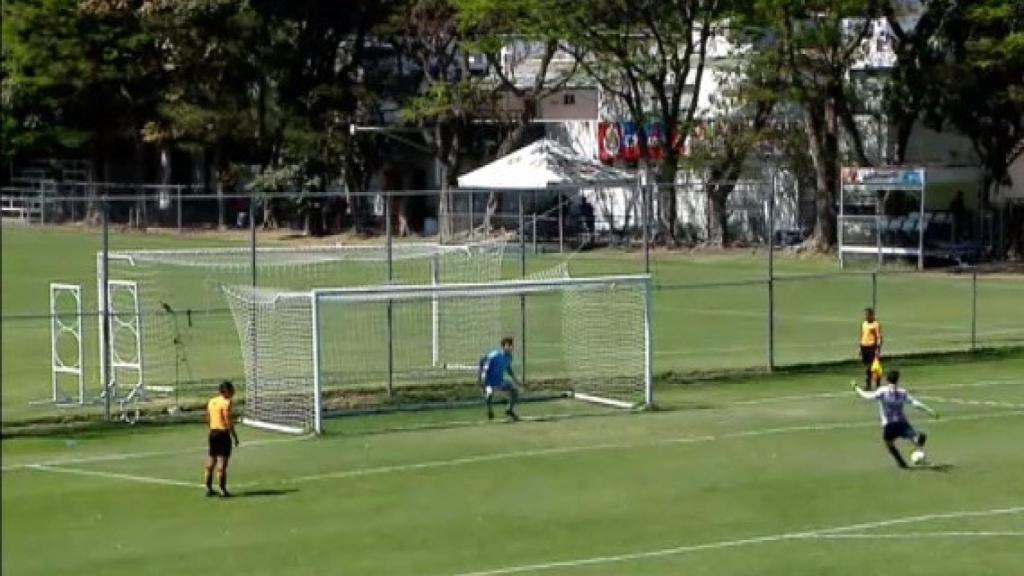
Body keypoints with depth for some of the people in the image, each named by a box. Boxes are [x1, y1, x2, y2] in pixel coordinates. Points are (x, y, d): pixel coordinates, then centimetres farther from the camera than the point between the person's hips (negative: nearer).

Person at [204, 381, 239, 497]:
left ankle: (208, 488, 17)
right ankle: (223, 490, -3)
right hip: (223, 433, -8)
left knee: (210, 462, 13)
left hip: (212, 432, 8)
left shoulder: (211, 402, 10)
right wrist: (235, 436, -9)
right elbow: (228, 422, -16)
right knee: (222, 463, -5)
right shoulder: (226, 403, -14)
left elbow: (208, 417, 14)